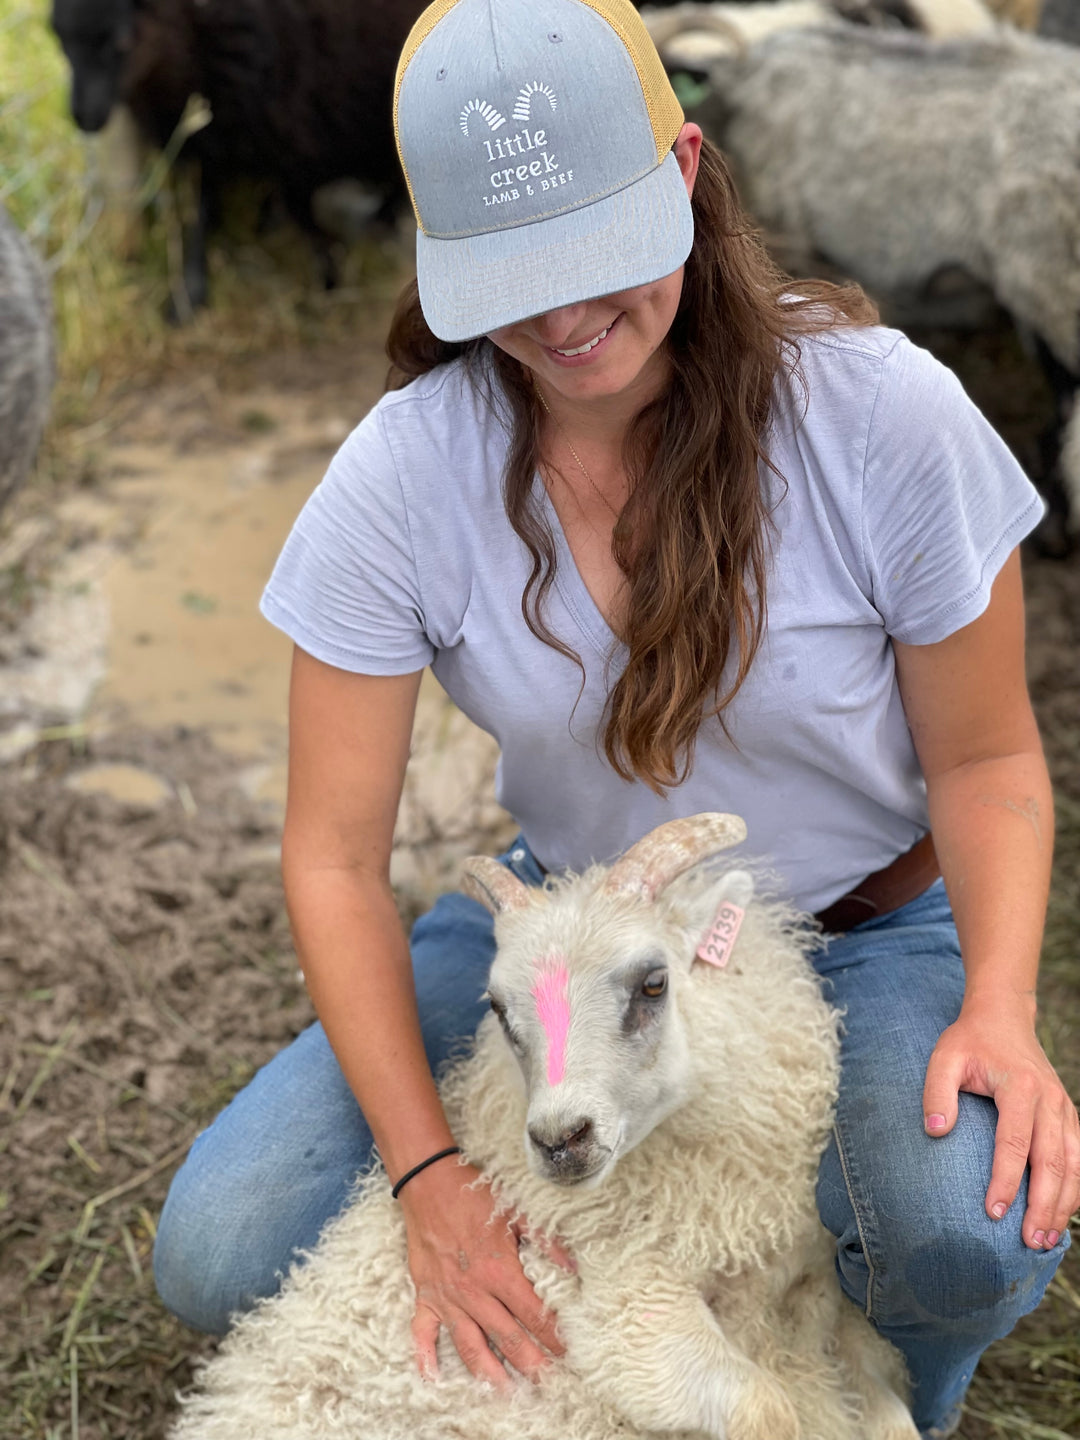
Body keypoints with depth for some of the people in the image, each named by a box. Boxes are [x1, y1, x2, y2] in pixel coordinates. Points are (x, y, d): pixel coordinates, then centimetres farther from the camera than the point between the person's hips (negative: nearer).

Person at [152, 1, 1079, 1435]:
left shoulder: (882, 412, -21)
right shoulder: (405, 475, -17)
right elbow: (338, 858, -13)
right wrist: (426, 1171, -23)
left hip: (866, 935, -1)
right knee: (222, 1255, -13)